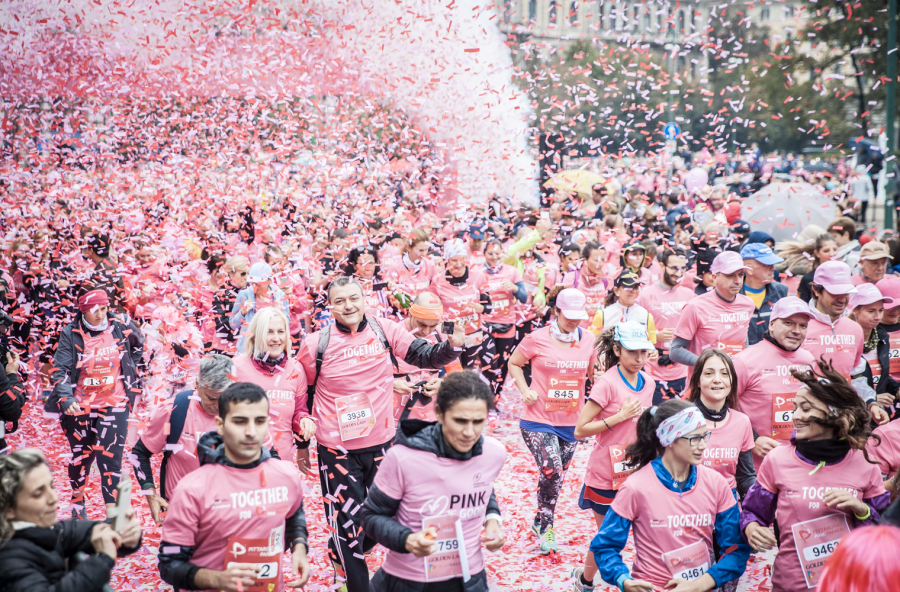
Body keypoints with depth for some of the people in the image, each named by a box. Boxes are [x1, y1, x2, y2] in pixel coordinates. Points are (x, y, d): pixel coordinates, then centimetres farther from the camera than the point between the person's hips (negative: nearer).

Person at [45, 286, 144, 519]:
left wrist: (133, 368, 15)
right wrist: (66, 399, -26)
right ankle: (77, 502, 40)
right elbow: (60, 370, -11)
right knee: (81, 455, 15)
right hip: (79, 406, 0)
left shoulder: (120, 327, -3)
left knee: (110, 459, -9)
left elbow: (139, 345, 20)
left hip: (114, 404, 0)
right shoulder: (71, 334, -7)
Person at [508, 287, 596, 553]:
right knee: (551, 470, -18)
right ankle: (545, 525, 4)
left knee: (557, 477, 12)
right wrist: (525, 391, -9)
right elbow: (514, 364, 6)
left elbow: (593, 372, 15)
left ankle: (541, 523, 34)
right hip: (538, 419, -4)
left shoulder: (588, 339, 1)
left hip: (571, 422, 4)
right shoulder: (538, 339, -8)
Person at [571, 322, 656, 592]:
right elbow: (580, 430, -18)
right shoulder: (607, 383, -16)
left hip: (635, 473, 5)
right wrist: (619, 416, -22)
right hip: (606, 476, -5)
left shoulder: (648, 383, 4)